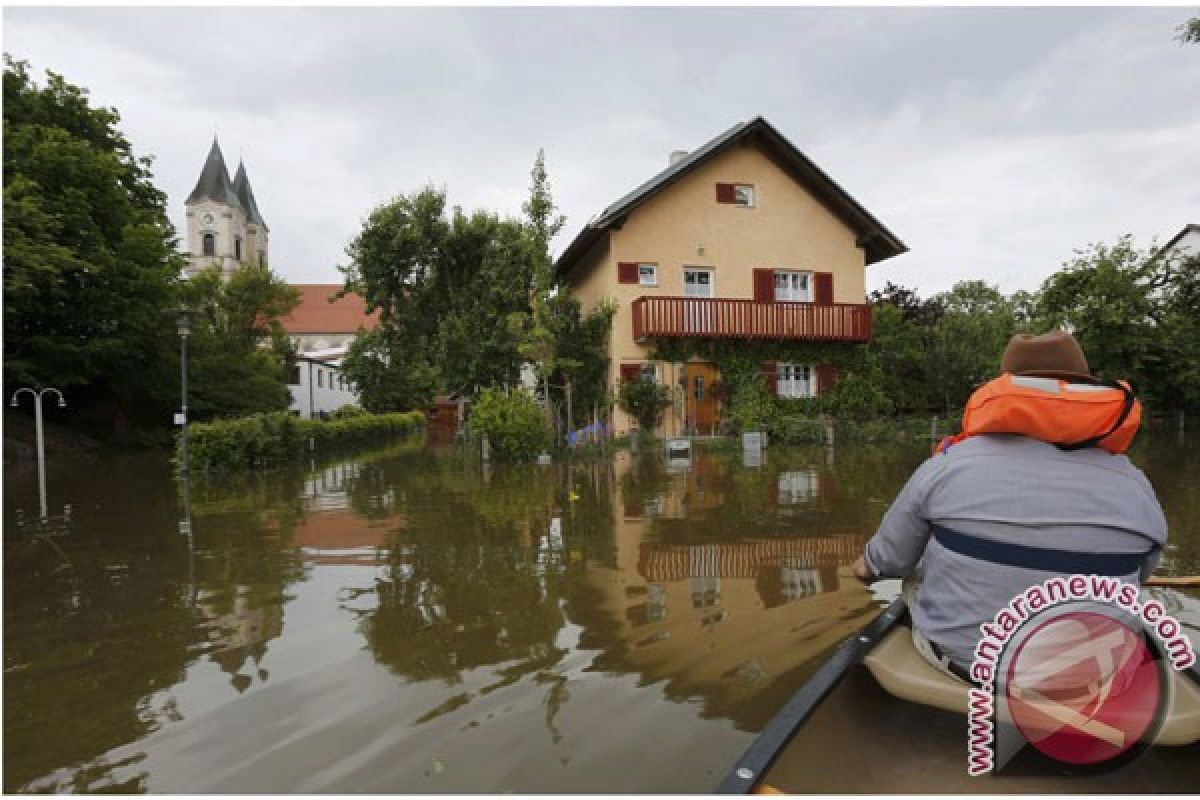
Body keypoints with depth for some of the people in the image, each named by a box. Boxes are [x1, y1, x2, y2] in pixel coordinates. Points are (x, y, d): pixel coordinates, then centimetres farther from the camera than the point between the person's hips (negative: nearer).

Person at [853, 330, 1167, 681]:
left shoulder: (948, 466, -16)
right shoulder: (1136, 487, -9)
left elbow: (882, 563, -6)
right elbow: (1137, 578, 10)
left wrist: (866, 565, 17)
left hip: (957, 659, -2)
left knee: (915, 572, 23)